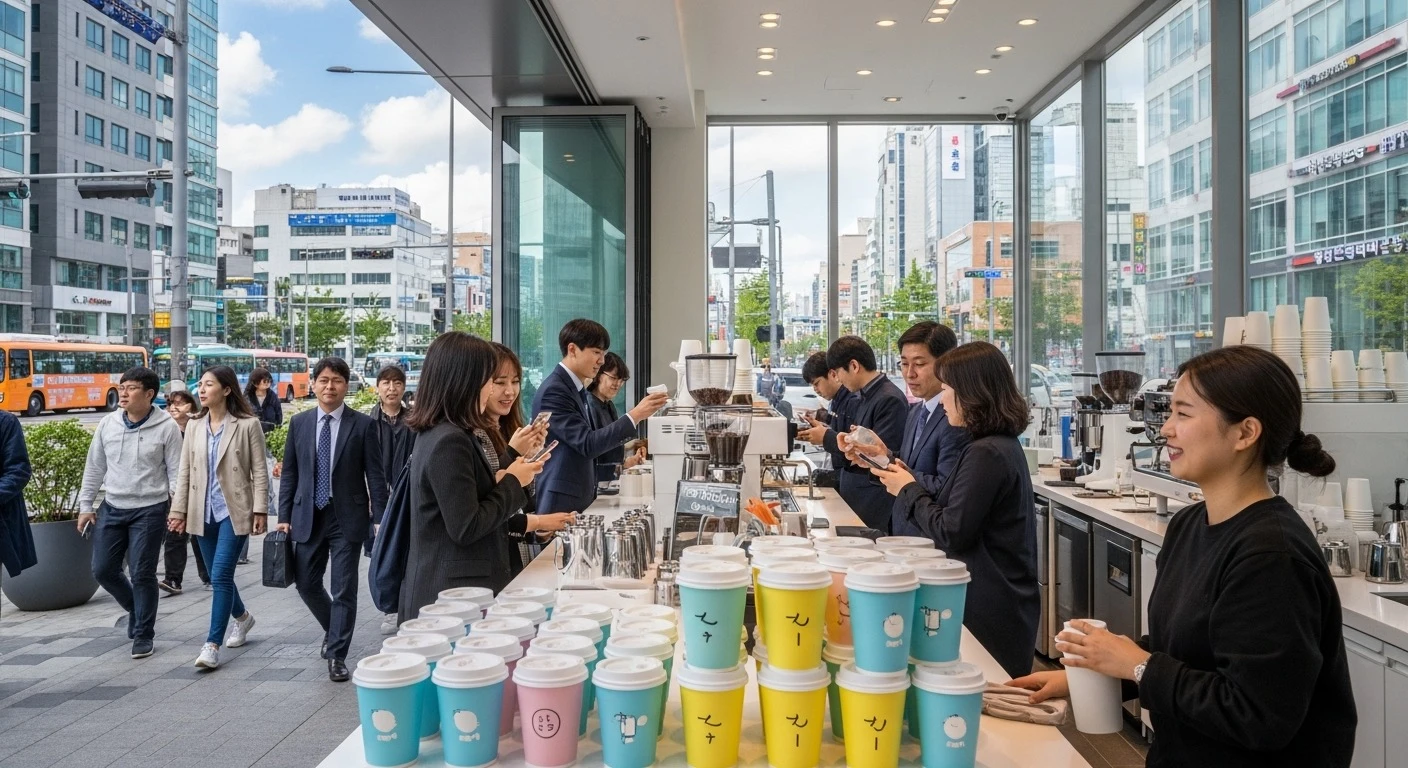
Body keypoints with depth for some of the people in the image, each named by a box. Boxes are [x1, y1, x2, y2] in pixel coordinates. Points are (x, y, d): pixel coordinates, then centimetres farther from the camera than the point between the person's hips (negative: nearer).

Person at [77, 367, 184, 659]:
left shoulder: (167, 427, -8)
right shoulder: (107, 424, 3)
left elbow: (176, 471, -7)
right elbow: (94, 467, 11)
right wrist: (85, 506, 10)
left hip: (150, 510, -5)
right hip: (111, 508, 5)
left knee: (142, 574, -1)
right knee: (103, 570, 7)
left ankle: (143, 636, 14)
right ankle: (137, 609, 34)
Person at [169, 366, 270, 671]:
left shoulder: (247, 425, -7)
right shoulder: (195, 427, 9)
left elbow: (259, 471, -7)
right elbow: (185, 473, 11)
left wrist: (260, 510, -12)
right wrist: (178, 511, 7)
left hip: (233, 511, -6)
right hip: (203, 513, 6)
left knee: (221, 575, -11)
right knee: (218, 576, 14)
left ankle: (212, 645, -6)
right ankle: (242, 617, 38)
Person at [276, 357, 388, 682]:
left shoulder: (363, 424, -5)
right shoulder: (299, 423, 5)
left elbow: (375, 475, -5)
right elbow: (289, 473, 9)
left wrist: (380, 519, -9)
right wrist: (284, 516, 4)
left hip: (347, 518, -3)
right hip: (307, 517, 4)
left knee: (344, 590, 0)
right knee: (306, 583, 11)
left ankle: (337, 655, 13)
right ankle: (336, 631, 37)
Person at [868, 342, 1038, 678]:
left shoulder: (985, 454, -20)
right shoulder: (1003, 445, 10)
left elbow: (951, 534, -19)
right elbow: (958, 514, 11)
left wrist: (908, 490, -7)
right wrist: (912, 483, 8)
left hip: (989, 610, -10)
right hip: (998, 601, 10)